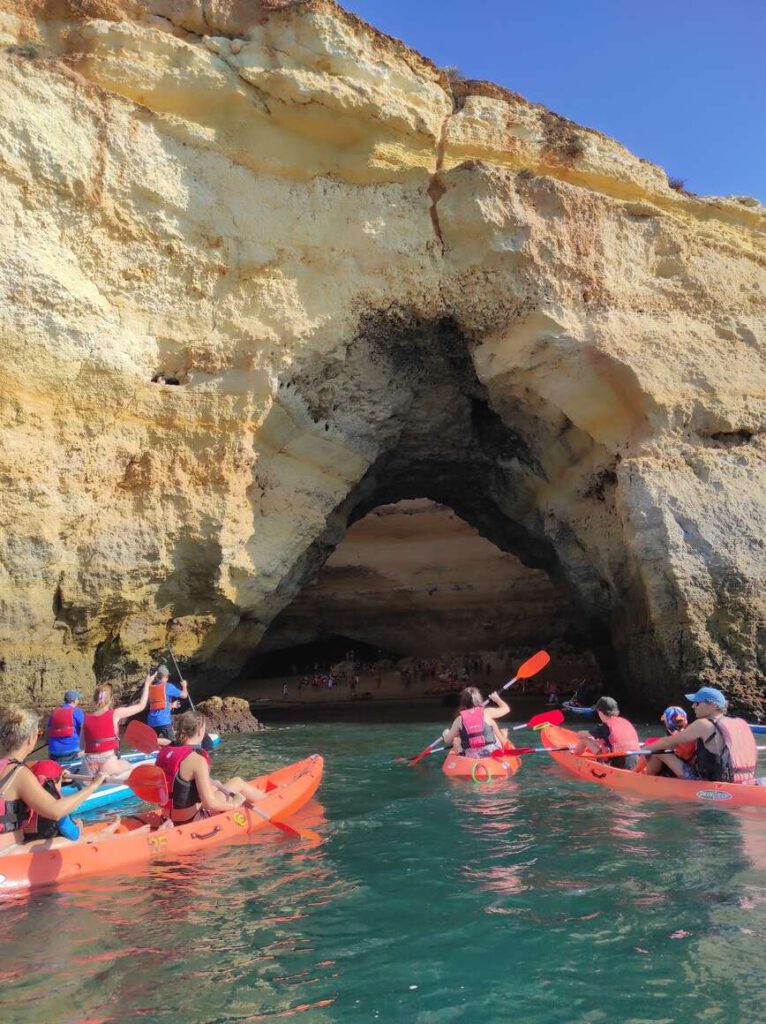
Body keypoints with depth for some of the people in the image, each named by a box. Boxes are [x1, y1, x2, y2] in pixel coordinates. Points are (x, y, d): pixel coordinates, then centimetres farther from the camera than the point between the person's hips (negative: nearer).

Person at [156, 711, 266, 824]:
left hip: (170, 816, 8)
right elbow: (210, 804, -26)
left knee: (214, 788, 28)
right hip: (191, 819, -8)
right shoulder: (197, 759, -25)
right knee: (238, 783, 6)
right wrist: (233, 804, -9)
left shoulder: (164, 751, -4)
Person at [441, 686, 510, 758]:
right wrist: (497, 698, 30)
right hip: (493, 753, -1)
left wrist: (445, 734, 31)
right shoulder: (486, 713, -5)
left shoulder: (460, 719, -2)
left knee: (456, 740, 27)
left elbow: (447, 740, 6)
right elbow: (506, 709, 10)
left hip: (470, 757, 1)